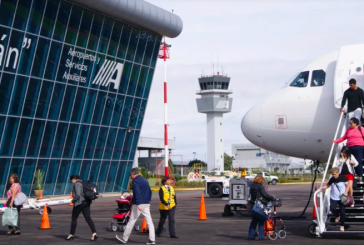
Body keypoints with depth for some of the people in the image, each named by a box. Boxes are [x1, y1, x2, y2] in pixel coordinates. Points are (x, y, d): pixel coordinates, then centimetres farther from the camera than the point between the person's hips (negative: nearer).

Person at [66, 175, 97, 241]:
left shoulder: (76, 184, -10)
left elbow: (78, 195, -22)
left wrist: (73, 200, -6)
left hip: (79, 203, -8)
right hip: (86, 202, 8)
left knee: (74, 219, 8)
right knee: (88, 218, -2)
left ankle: (71, 234, 18)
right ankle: (94, 233, -17)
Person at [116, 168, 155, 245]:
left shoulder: (135, 181, -8)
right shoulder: (145, 180, 16)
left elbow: (137, 193, -19)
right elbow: (150, 192, 20)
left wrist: (138, 204, -23)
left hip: (138, 205, -7)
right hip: (146, 204, 7)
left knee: (131, 221, 1)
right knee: (149, 221, 2)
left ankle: (124, 239, 10)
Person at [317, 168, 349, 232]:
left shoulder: (343, 178, -10)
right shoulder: (332, 179, -2)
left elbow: (347, 186, 0)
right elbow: (327, 186, 9)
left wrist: (346, 192, -15)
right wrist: (321, 188, -7)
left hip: (342, 198, -2)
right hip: (333, 197, 2)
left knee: (342, 212, -1)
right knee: (332, 208, -21)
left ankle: (342, 226, 18)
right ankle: (337, 216, 13)